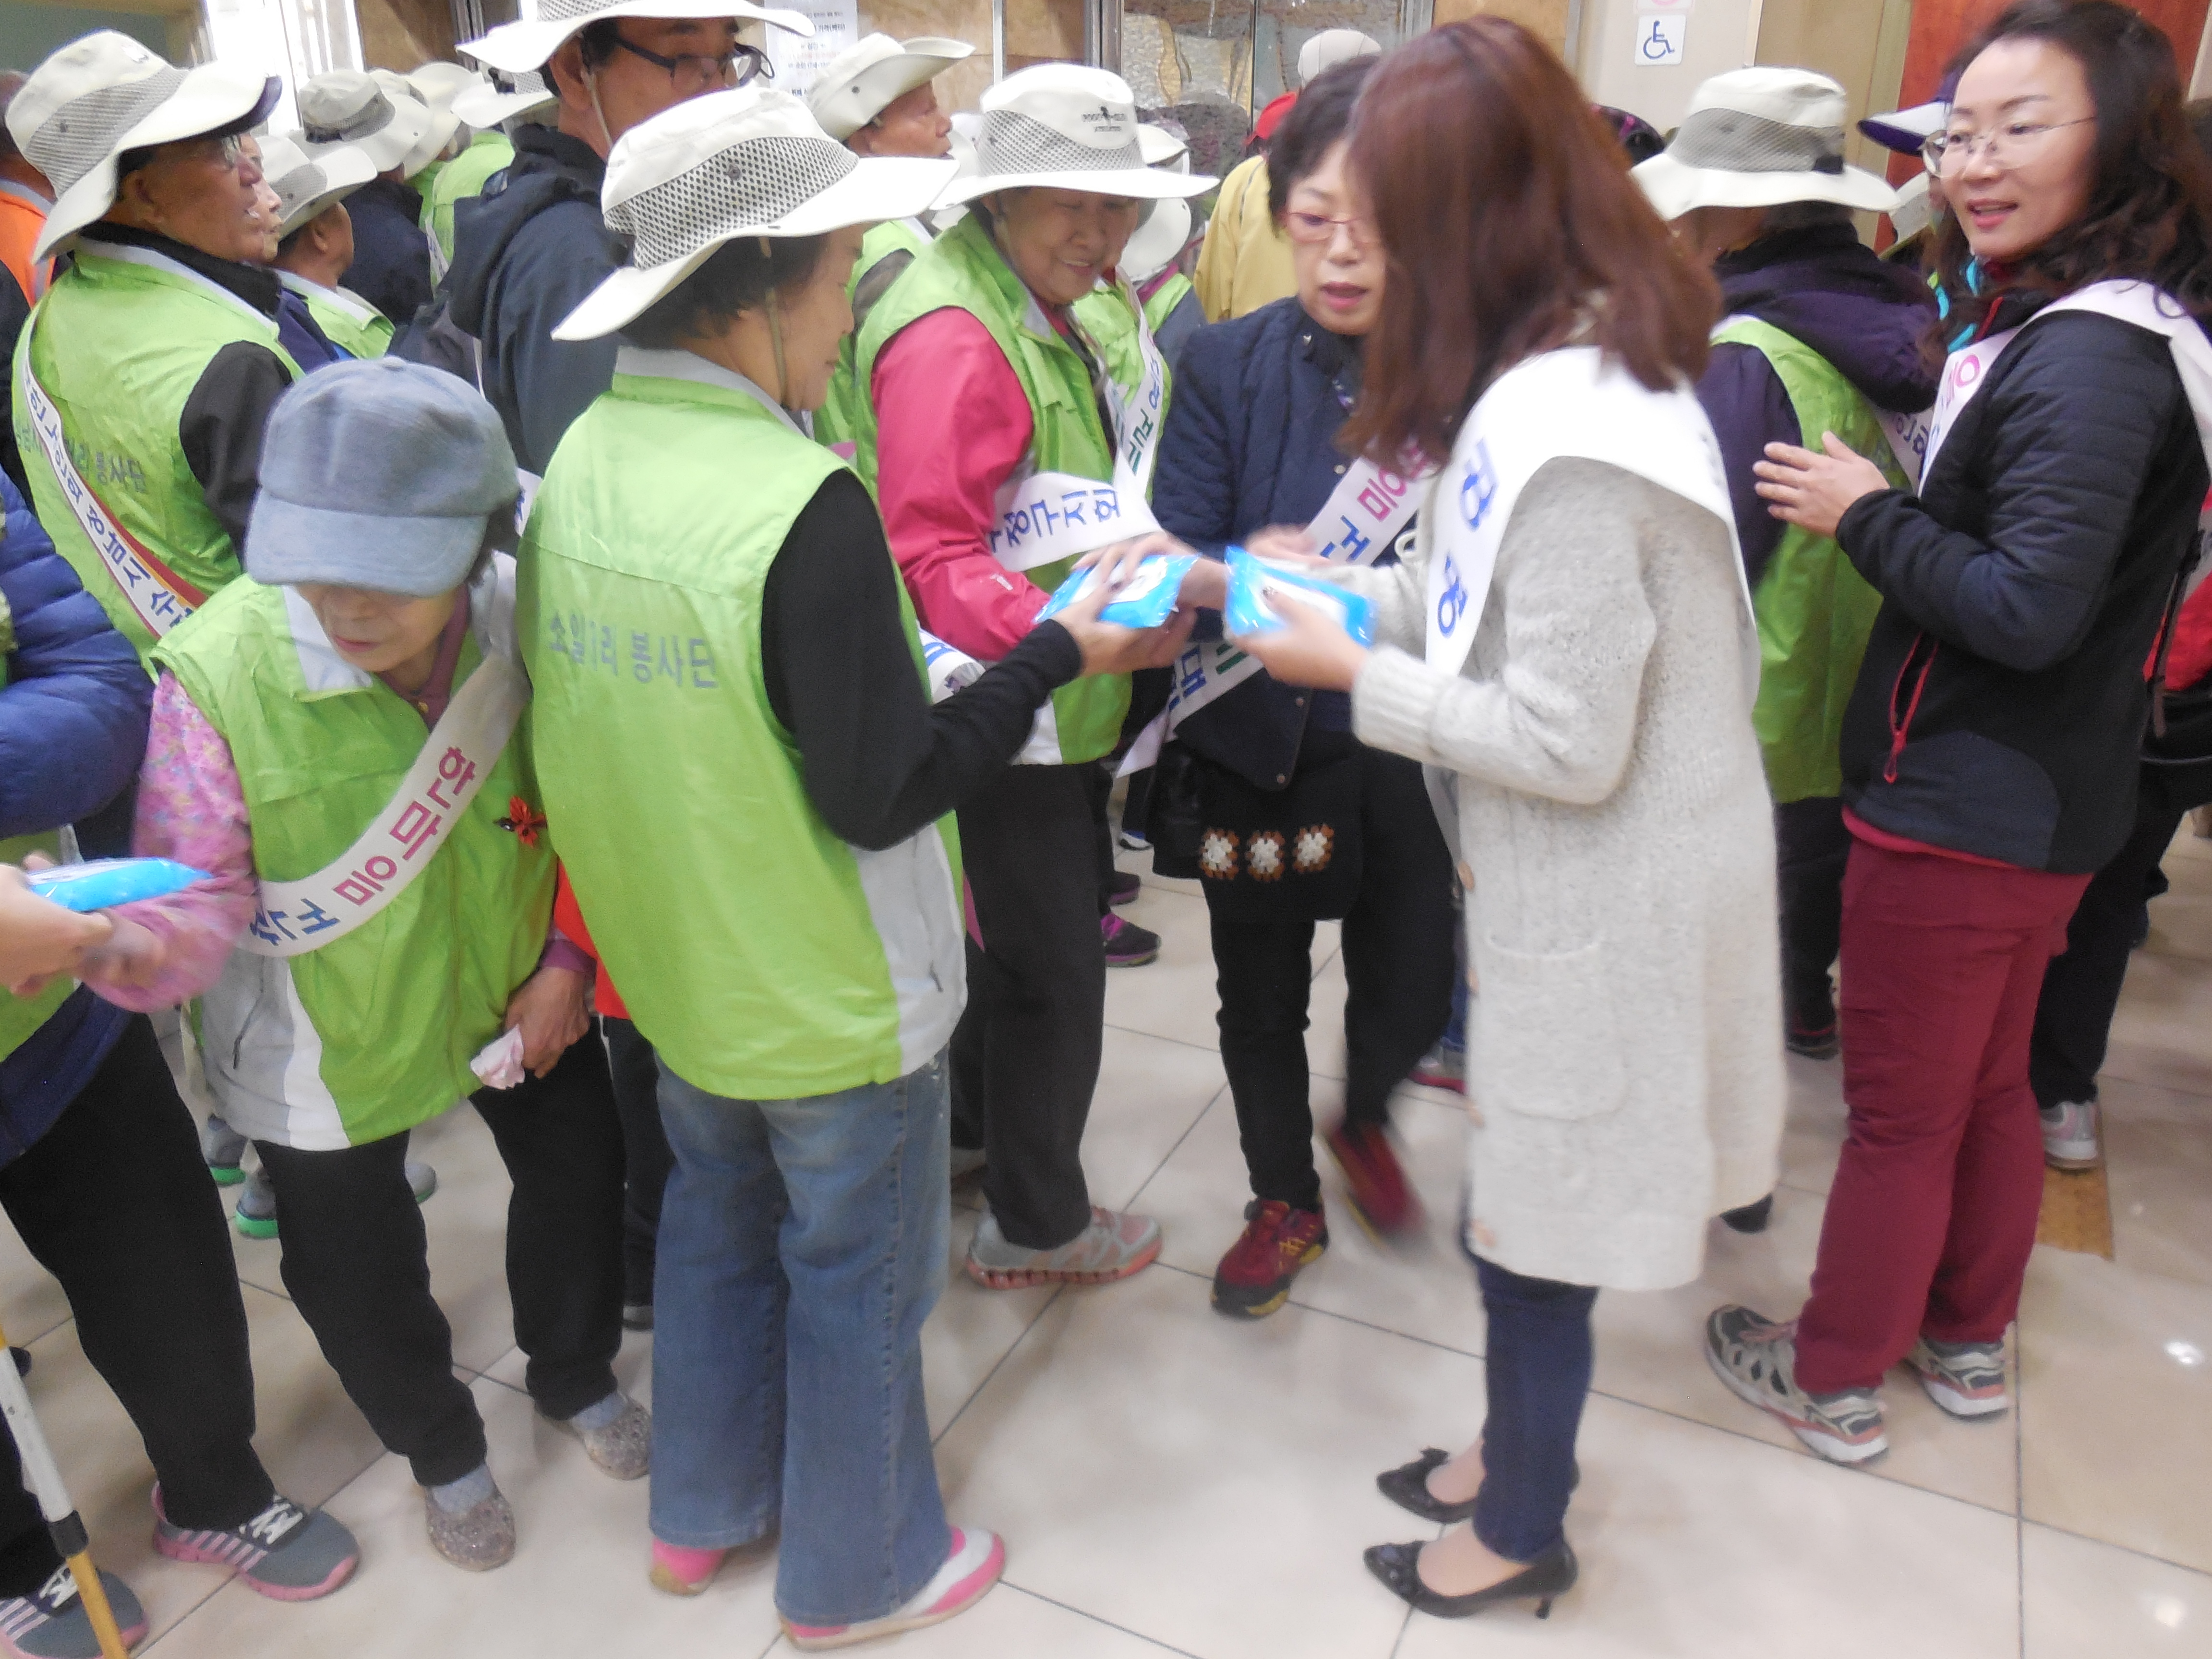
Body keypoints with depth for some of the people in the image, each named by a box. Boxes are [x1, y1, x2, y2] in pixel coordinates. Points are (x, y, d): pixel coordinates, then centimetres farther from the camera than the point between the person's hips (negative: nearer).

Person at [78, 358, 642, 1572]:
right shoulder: (217, 671, -28)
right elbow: (201, 897, -24)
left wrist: (569, 960, -9)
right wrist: (119, 941, -45)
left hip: (513, 987, 2)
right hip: (323, 1041, -2)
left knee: (580, 1172, 21)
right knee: (356, 1278, 15)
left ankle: (575, 1377, 56)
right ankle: (442, 1450, 50)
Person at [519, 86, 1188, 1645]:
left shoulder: (580, 461, -5)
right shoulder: (802, 502, -28)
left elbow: (581, 712, 5)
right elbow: (885, 796, -25)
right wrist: (1059, 654, -16)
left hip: (678, 962, 7)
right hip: (830, 992, -7)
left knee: (717, 1224, 27)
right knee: (857, 1279, 15)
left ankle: (704, 1510, 48)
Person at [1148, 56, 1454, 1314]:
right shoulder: (1231, 365, -5)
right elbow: (1181, 552, -10)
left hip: (1416, 748, -1)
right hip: (1262, 746, 1)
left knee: (1413, 996, 11)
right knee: (1261, 995, 16)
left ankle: (1363, 1121, 48)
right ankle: (1286, 1202, 43)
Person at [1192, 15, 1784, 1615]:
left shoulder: (1558, 432, -27)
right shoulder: (1607, 357, 3)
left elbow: (1567, 744, -24)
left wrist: (1355, 673, -14)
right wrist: (1344, 589, 6)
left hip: (1599, 896, -9)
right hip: (1602, 875, 9)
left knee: (1528, 1228, 12)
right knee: (1526, 1207, 24)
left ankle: (1523, 1532, 37)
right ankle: (1523, 1451, 47)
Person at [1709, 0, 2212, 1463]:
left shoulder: (2088, 358, -22)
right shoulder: (2062, 327, 8)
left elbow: (2029, 609, -28)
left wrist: (1865, 516, -17)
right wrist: (1885, 512, 2)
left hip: (1959, 817, -10)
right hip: (2043, 807, 10)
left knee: (1900, 1110, 6)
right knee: (1989, 1083, 23)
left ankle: (1834, 1380, 26)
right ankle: (1968, 1340, 43)